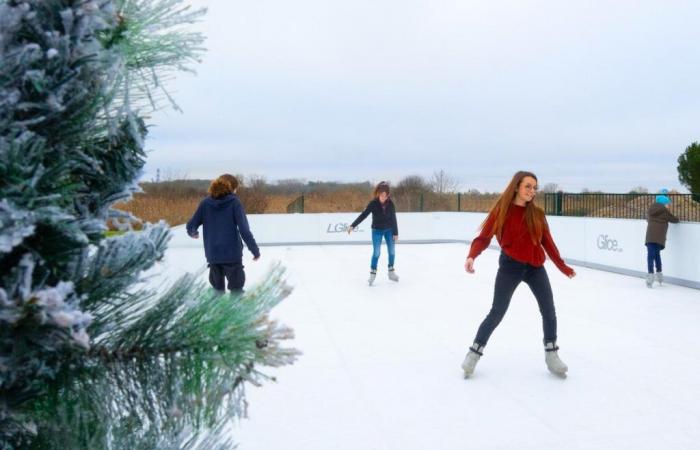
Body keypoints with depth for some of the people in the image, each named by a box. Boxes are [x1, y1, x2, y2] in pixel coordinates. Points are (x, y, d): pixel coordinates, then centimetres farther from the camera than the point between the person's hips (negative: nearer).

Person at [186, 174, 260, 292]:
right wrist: (255, 250, -6)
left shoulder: (205, 203, 4)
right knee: (236, 289, 5)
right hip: (232, 254, -4)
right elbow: (244, 230, -12)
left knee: (218, 289, 18)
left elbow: (191, 226, 7)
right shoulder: (234, 202, -5)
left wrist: (193, 233, 31)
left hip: (212, 255, 4)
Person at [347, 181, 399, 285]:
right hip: (377, 230, -2)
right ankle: (372, 273, 1)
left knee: (392, 251, 5)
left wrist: (396, 233, -4)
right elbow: (363, 215, -18)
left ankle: (391, 272, 23)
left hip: (389, 230, 3)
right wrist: (353, 226, -26)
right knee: (376, 252, -9)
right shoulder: (373, 203, -17)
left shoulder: (390, 203, -11)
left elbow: (393, 219, -6)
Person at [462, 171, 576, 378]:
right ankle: (474, 353, 14)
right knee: (497, 313, -1)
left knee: (549, 311, 5)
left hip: (535, 267, 4)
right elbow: (484, 238, -12)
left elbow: (547, 242, 9)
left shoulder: (537, 213, 2)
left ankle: (551, 355, 23)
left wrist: (563, 267, 12)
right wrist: (472, 256, -30)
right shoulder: (501, 211, -9)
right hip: (510, 266, -4)